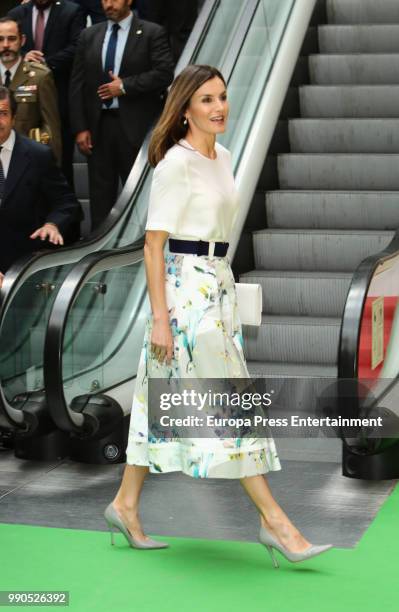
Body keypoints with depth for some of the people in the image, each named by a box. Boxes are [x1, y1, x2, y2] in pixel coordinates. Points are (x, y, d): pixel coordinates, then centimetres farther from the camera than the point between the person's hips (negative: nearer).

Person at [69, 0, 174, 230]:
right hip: (98, 125, 4)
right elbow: (77, 84, 8)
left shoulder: (152, 33, 0)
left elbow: (164, 73, -10)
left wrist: (125, 86, -12)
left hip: (136, 126, -4)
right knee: (100, 192, 6)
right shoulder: (89, 36, 11)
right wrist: (80, 128, 1)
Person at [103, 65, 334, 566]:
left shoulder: (222, 157, 12)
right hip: (186, 289, -9)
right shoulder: (176, 163, -13)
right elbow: (153, 244, -15)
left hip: (217, 286, 9)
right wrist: (160, 316, -18)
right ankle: (274, 521, 0)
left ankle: (126, 505, 23)